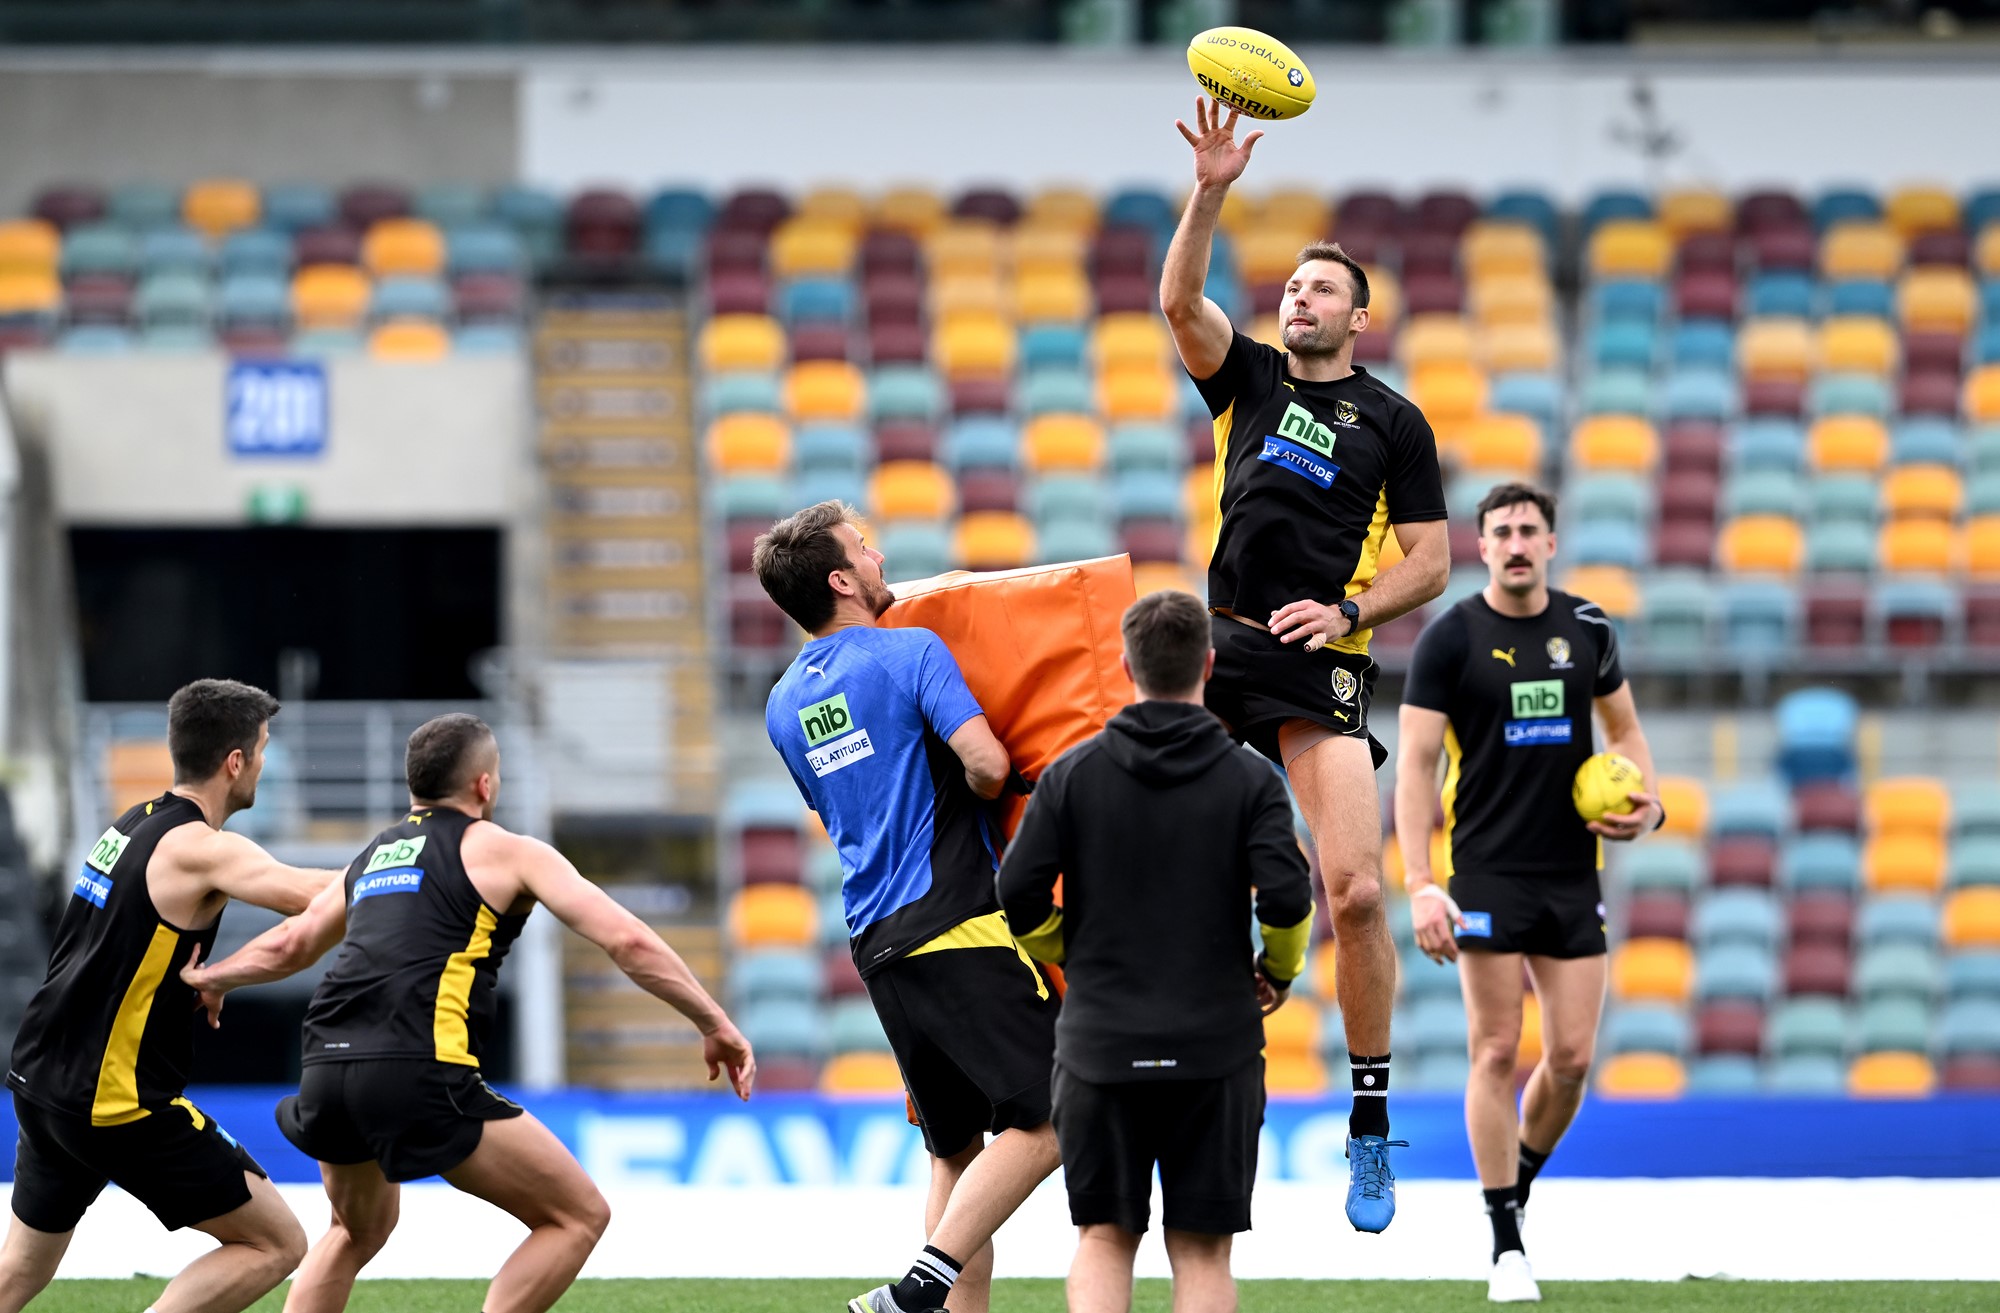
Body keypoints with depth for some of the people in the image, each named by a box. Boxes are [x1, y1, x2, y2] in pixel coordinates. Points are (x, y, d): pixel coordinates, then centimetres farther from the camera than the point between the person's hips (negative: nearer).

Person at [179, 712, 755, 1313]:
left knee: (359, 1230, 33)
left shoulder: (374, 854, 25)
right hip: (420, 1076, -7)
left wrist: (209, 978, 56)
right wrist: (716, 1026, 7)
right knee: (579, 1216, 3)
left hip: (326, 1070, 7)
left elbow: (289, 945, 37)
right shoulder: (507, 851, 8)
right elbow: (628, 942, 1)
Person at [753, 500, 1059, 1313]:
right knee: (1043, 1121, -9)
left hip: (878, 943, 8)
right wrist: (988, 790, 4)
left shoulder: (784, 706, 15)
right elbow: (986, 763, -17)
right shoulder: (913, 653, -6)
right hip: (958, 926, -8)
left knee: (956, 1150, 12)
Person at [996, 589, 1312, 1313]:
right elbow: (1285, 898, -13)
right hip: (1216, 1048, -1)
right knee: (1201, 1250, 5)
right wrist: (1278, 970, 8)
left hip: (1100, 1043, 1)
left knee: (1104, 1239, 8)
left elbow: (1018, 895, -4)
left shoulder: (1071, 774, 0)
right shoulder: (1250, 779, -3)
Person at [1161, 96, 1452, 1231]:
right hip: (1225, 645, 3)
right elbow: (1180, 298, -3)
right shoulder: (1250, 378, 14)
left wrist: (1349, 611, -9)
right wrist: (1213, 191, -15)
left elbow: (1431, 563, 7)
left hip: (1325, 666, -3)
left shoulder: (1394, 422, 8)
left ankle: (1371, 1128, -7)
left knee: (1356, 890, -14)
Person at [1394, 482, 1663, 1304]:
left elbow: (1624, 725, 22)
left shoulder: (1586, 629, 7)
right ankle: (1506, 1242, 2)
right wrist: (1419, 885, -16)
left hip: (1572, 875, 4)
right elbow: (1415, 761, -8)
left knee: (1572, 1057, 1)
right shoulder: (1450, 639, -6)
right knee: (1497, 1051, -5)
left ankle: (1518, 1180, 27)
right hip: (1486, 875, -4)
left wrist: (1646, 805, 1)